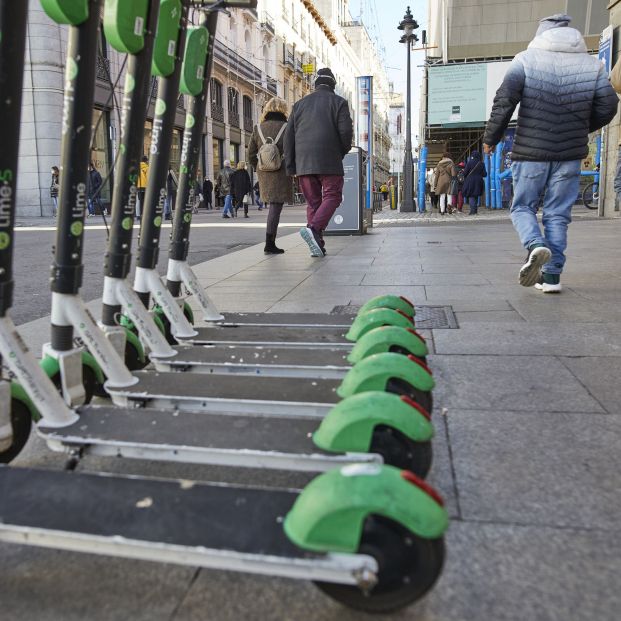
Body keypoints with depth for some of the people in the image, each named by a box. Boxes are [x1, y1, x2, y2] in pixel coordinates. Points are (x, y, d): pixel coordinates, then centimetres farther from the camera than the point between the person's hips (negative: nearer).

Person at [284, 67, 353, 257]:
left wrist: (290, 166, 11)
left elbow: (289, 135, 11)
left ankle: (317, 245, 3)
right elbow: (346, 131, -6)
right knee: (332, 197, -1)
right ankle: (313, 228, -25)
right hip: (329, 161, -4)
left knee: (312, 201, 8)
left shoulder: (300, 104, 17)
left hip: (303, 162, 4)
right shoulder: (339, 102, 6)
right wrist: (343, 151, 12)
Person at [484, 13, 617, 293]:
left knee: (522, 207, 11)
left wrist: (490, 138, 0)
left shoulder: (526, 59, -1)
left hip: (530, 152, -2)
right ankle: (551, 276, 6)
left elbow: (504, 100, -11)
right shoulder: (592, 64, 8)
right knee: (557, 215, 9)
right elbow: (607, 107, 6)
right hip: (570, 154, 3)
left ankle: (536, 245, -18)